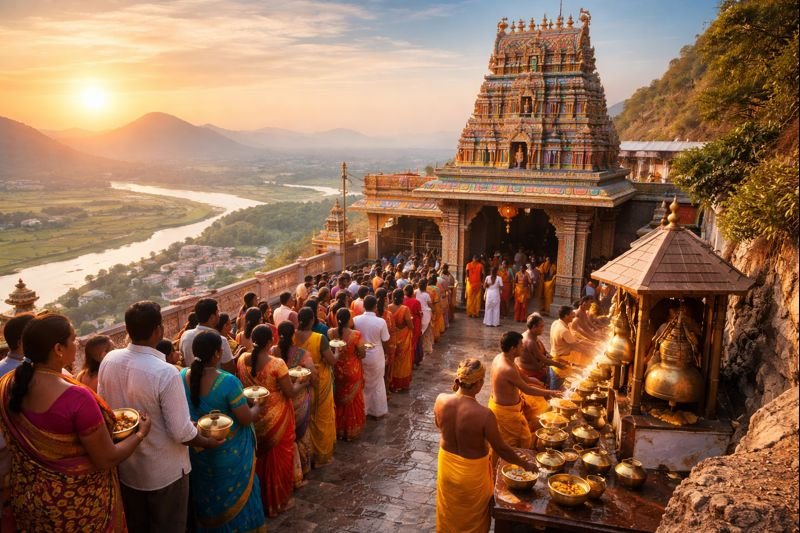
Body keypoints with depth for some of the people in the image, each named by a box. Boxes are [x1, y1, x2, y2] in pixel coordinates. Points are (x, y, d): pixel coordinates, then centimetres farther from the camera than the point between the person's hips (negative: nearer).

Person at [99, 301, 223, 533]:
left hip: (125, 466, 6)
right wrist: (208, 442, -5)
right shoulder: (165, 373, -31)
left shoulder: (109, 360, -12)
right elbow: (181, 432, -25)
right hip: (164, 471, -6)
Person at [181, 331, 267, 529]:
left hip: (197, 453, 5)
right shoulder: (228, 381, -29)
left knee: (206, 497, 27)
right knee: (236, 496, 18)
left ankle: (208, 526, 46)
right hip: (229, 454, -5)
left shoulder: (182, 377, -11)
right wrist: (257, 408, 0)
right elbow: (246, 419, -21)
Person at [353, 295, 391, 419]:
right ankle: (378, 411, 26)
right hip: (376, 356, -2)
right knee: (377, 383, 15)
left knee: (362, 383, 19)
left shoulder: (356, 320, -12)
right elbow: (385, 339, -10)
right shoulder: (381, 321, -19)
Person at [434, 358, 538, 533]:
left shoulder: (441, 400, -20)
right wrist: (524, 464, -3)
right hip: (472, 472, -4)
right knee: (472, 516, 24)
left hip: (447, 465, 4)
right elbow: (500, 448, -19)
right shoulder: (484, 415, -33)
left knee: (449, 511, 30)